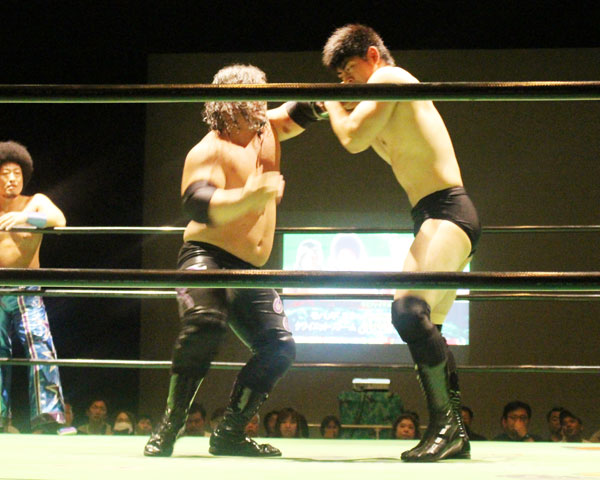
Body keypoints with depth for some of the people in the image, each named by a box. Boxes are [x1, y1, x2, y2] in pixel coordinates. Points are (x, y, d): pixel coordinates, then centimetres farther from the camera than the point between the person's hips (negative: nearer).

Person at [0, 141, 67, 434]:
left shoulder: (35, 203, 5)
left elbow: (59, 220, -15)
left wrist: (24, 217, -31)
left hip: (27, 292, -2)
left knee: (40, 346, -16)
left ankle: (48, 418, -18)